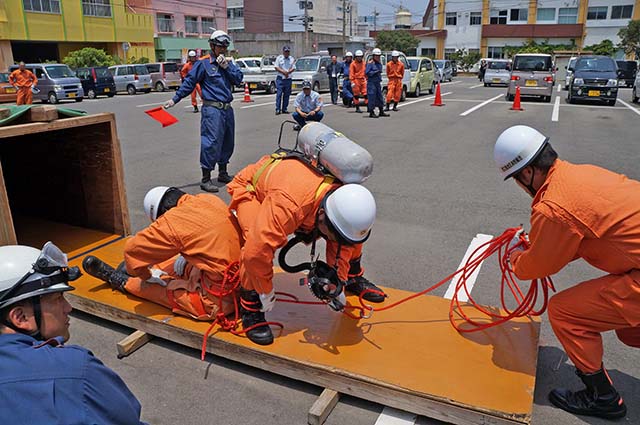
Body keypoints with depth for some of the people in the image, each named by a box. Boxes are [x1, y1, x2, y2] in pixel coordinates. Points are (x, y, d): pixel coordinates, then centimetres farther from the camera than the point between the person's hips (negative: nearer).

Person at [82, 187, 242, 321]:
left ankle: (121, 281, 41)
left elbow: (133, 249, -8)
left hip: (219, 301, -7)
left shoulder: (174, 222, -19)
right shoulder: (211, 199, 1)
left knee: (155, 285, 16)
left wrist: (146, 275, 10)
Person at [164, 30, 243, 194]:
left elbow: (238, 79, 5)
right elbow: (189, 82, -2)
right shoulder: (203, 64, -2)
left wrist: (226, 66, -6)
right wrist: (175, 99, -5)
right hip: (212, 109, -7)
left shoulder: (228, 63, 16)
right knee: (211, 142, -11)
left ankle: (223, 173, 30)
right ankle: (205, 179, -5)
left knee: (227, 142, 14)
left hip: (227, 108, 7)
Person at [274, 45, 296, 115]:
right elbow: (276, 67, -2)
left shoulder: (292, 59, 11)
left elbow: (293, 68, 4)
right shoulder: (279, 58, 5)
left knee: (286, 94, 5)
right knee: (279, 94, -9)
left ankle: (284, 109, 12)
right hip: (280, 78, -3)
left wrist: (288, 72, -14)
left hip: (288, 79, 3)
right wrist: (283, 72, -15)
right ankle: (278, 109, -10)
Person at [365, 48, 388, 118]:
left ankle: (381, 112, 19)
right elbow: (367, 72, -17)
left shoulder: (379, 64, 16)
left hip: (378, 82, 8)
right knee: (372, 97, -7)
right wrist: (375, 72, -21)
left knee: (380, 97, 11)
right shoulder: (370, 63, -9)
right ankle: (371, 113, -1)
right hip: (371, 83, -8)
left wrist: (380, 78, 16)